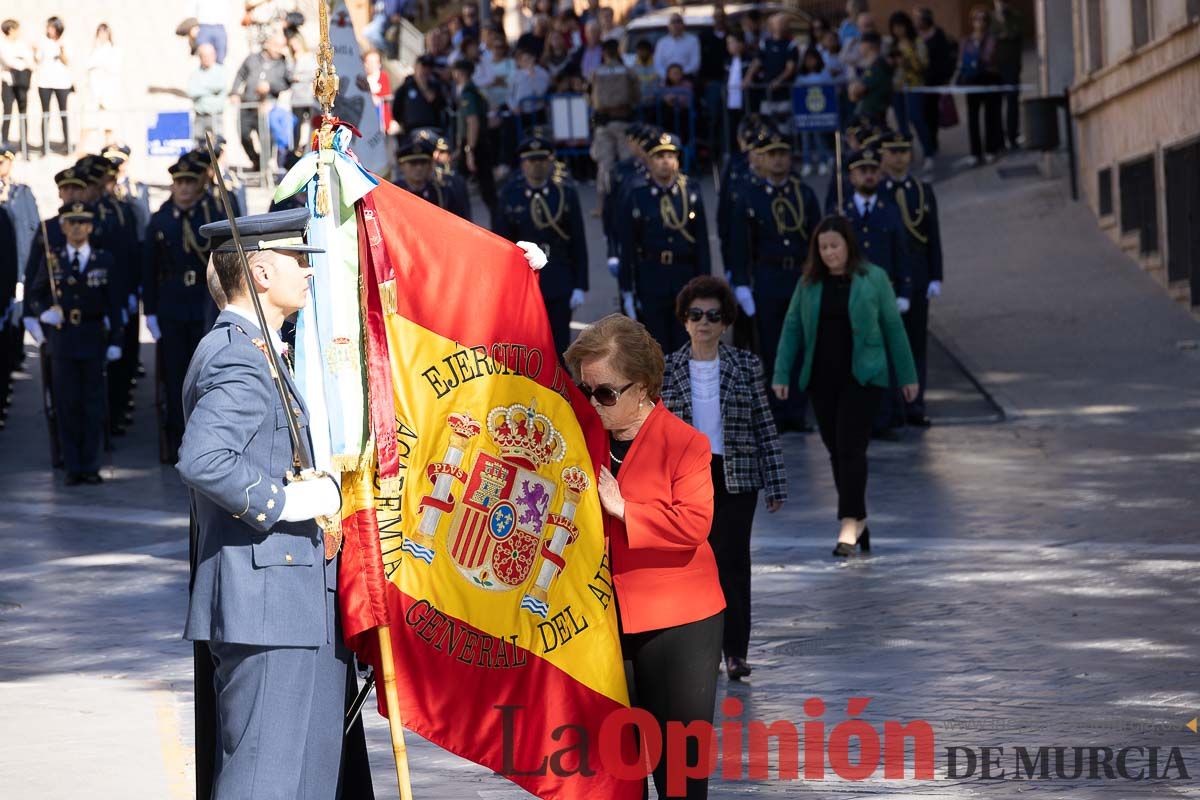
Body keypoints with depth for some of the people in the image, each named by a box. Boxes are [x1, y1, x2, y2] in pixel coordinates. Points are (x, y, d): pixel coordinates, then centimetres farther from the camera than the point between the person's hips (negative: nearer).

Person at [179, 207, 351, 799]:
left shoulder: (239, 351, 20)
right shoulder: (240, 360, -15)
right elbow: (201, 461, -30)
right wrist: (283, 501, -21)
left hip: (291, 605, 11)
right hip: (266, 605, -11)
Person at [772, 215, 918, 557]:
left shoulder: (873, 278, -1)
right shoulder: (809, 283, 7)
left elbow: (893, 327, 2)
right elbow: (792, 328, 7)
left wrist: (907, 376, 4)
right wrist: (781, 375, 0)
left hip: (862, 377, -4)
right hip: (821, 378, 4)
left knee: (850, 447, -13)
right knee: (836, 451, 8)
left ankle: (850, 522, -14)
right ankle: (858, 522, 18)